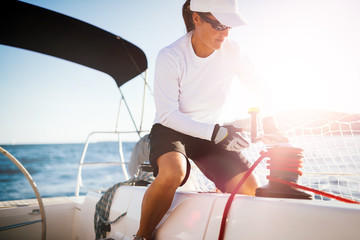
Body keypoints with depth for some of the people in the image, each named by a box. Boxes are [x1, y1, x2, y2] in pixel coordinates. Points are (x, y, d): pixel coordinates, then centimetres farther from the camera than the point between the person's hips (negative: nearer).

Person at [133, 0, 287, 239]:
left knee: (251, 188, -16)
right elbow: (167, 114, -20)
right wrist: (215, 132, -28)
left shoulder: (232, 51, -8)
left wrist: (270, 121, -6)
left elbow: (258, 87, 8)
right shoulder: (170, 57, -19)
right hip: (171, 129, -3)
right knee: (173, 172, -37)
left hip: (212, 132, 4)